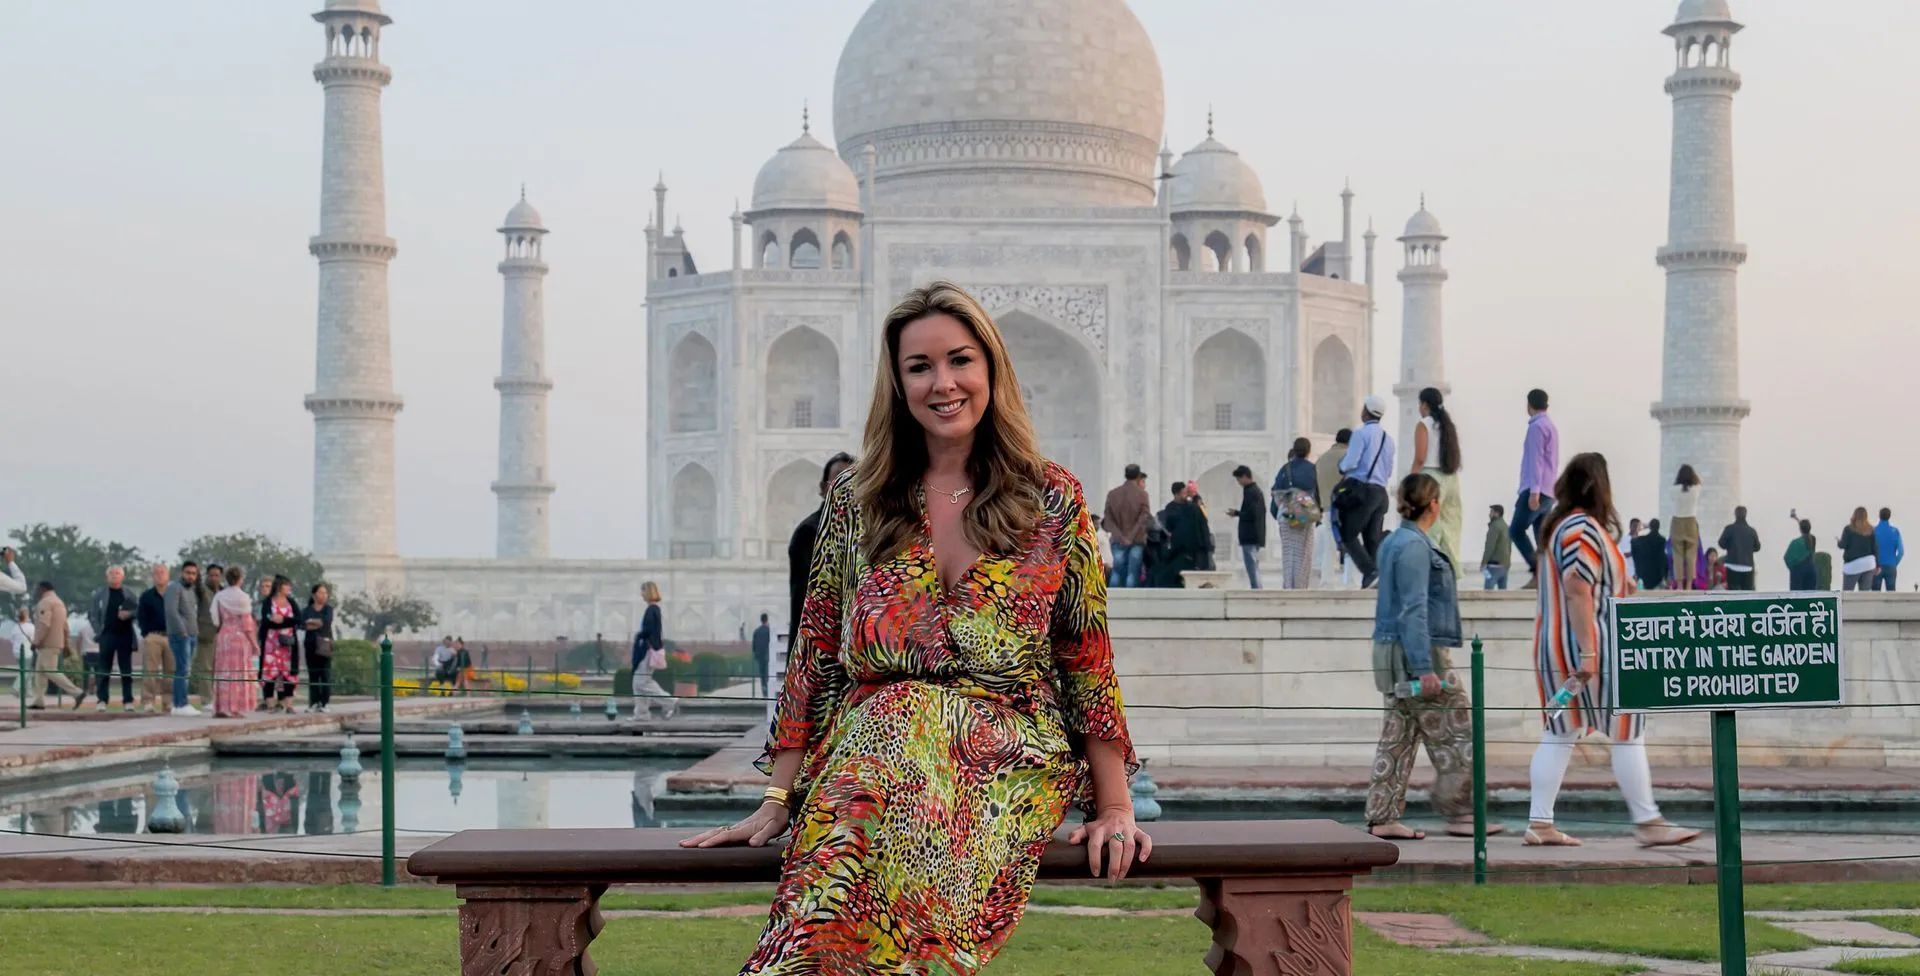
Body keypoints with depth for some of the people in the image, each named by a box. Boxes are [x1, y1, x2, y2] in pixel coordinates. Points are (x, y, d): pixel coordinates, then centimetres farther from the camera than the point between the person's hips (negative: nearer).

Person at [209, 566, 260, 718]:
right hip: (240, 637, -4)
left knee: (223, 672, 8)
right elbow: (246, 623, -8)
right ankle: (235, 709, -3)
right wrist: (254, 643, -4)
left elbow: (217, 621, 7)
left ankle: (220, 708, 5)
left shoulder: (219, 596, 5)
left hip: (223, 636, 4)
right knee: (238, 674, 0)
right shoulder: (242, 597, -8)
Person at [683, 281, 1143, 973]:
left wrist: (1114, 807, 2)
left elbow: (1089, 658, 8)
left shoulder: (1052, 500, 9)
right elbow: (814, 657, 13)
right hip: (872, 733, 2)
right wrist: (777, 803, 7)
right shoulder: (856, 502, 13)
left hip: (1012, 754, -2)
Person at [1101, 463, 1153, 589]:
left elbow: (1108, 519, 1)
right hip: (1137, 541, -3)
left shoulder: (1112, 494, 6)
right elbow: (1145, 518, -11)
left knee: (1117, 572, 9)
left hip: (1118, 541, 3)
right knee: (1133, 574, -2)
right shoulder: (1142, 494, -5)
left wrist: (1120, 537, -6)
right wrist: (1132, 536, -9)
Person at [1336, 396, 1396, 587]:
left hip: (1360, 491, -7)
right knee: (1373, 538, 5)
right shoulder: (1388, 439, 16)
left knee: (1348, 535, -3)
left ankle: (1369, 571, -19)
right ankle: (1380, 576, -4)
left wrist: (1341, 466, 7)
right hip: (1380, 491, 7)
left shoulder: (1361, 434, -8)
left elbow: (1350, 463, -14)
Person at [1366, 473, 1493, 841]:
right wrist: (1425, 669, -22)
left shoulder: (1394, 542, 15)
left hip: (1396, 654, 10)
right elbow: (1414, 611, -20)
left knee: (1399, 736, 10)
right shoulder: (1414, 546, -15)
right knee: (1457, 733, -1)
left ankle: (1383, 818, 9)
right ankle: (1459, 814, 3)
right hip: (1419, 652, -10)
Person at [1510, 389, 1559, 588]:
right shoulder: (1551, 426, 19)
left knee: (1516, 530, -9)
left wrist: (1534, 491, -22)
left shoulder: (1536, 427, -10)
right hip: (1548, 491, 9)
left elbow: (1535, 460, -17)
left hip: (1536, 490, -9)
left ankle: (1538, 572, -19)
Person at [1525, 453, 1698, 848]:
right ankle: (1647, 822, 1)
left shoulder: (1557, 526, 16)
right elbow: (1577, 593, -22)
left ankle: (1541, 823, 4)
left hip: (1554, 649, 10)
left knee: (1560, 733, 8)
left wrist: (1617, 583, 21)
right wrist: (1588, 653, -25)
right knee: (1628, 731, -2)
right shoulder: (1584, 530, -15)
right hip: (1588, 648, -10)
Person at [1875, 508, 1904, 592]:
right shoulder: (1895, 531, -3)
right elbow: (1901, 551, -4)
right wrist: (1895, 564, 8)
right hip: (1891, 567, 1)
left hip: (1877, 567, -1)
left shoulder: (1873, 531, -6)